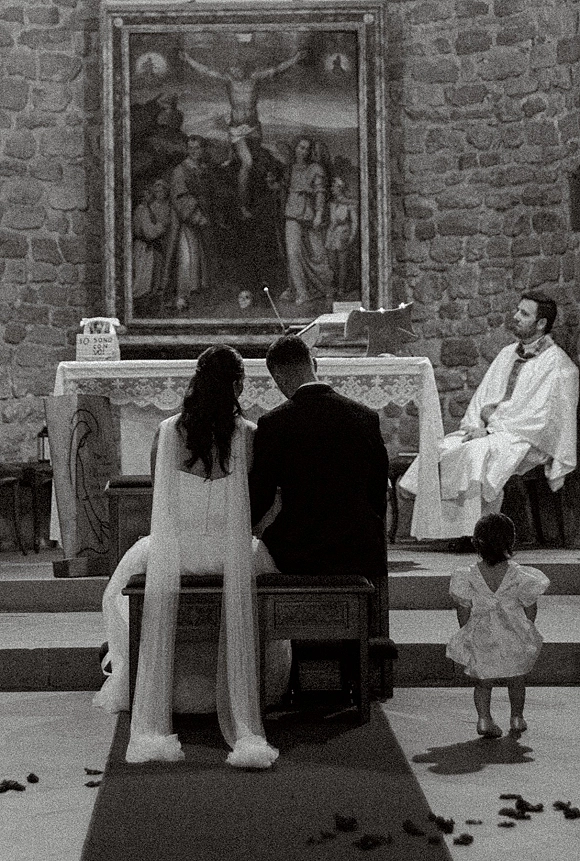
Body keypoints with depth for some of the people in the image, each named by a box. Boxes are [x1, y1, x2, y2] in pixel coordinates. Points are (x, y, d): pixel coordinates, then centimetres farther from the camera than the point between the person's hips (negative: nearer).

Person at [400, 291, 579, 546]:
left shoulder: (558, 365, -7)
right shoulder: (507, 354, 18)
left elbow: (540, 416, -15)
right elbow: (483, 395, 19)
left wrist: (491, 428, -17)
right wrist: (477, 422, -4)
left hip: (529, 439, -7)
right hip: (489, 429, 7)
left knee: (477, 452, -34)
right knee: (442, 449, -18)